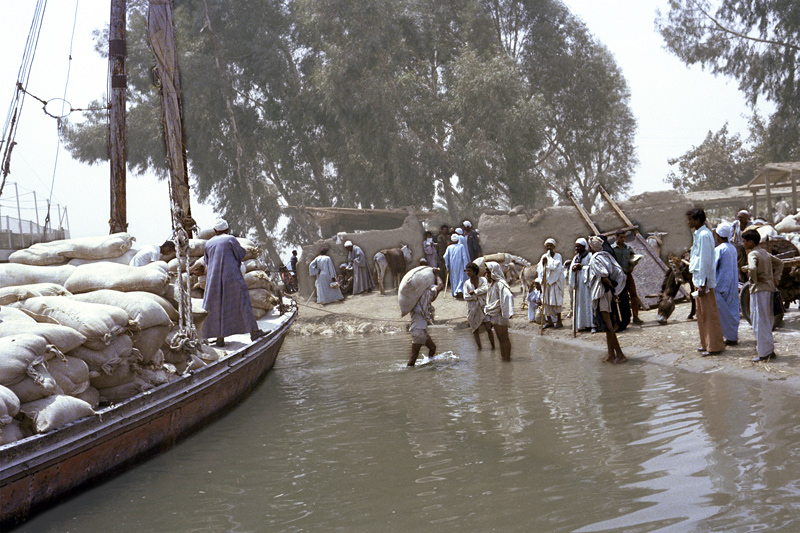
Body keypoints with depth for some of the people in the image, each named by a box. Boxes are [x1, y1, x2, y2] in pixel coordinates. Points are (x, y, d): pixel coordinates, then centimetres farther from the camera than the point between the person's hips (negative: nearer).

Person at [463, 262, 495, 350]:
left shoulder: (483, 280, -1)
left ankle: (493, 346, 7)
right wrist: (477, 296, -13)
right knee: (475, 330, 5)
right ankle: (479, 347, 18)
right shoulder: (467, 283, 2)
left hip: (484, 307, -2)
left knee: (488, 328, -6)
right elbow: (466, 297, -8)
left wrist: (474, 292, -16)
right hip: (473, 309, 2)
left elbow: (486, 289, -19)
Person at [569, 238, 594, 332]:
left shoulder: (589, 256, -3)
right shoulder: (576, 257, 18)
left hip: (586, 282, -7)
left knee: (587, 302, -9)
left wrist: (581, 267, -14)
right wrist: (573, 268, -7)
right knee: (579, 302, 3)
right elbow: (571, 268, 14)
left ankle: (589, 324, -8)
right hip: (578, 283, 7)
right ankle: (581, 324, 4)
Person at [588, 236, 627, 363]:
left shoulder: (594, 259, -11)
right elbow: (619, 273, 8)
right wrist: (614, 288, 6)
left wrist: (611, 287, -9)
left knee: (608, 325, -6)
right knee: (608, 325, 13)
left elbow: (604, 276, -22)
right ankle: (611, 354, 15)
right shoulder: (607, 255, 12)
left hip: (603, 294, -8)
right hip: (610, 293, 8)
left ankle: (620, 354, -7)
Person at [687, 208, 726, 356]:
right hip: (698, 279, 10)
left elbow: (705, 261, -19)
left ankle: (714, 346, 3)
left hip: (704, 280, -10)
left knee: (709, 314, -3)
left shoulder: (704, 235, -16)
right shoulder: (698, 234, 14)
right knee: (702, 314, 16)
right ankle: (706, 343, 25)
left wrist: (703, 284, -20)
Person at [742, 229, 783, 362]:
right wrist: (776, 278, 18)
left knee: (760, 321, -3)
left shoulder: (752, 254, -12)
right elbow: (780, 263, 25)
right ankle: (769, 349, 20)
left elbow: (752, 268, -32)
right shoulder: (765, 253, 14)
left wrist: (754, 279, -15)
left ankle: (764, 353, -2)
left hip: (759, 290, -9)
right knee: (767, 320, 15)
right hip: (770, 288, 9)